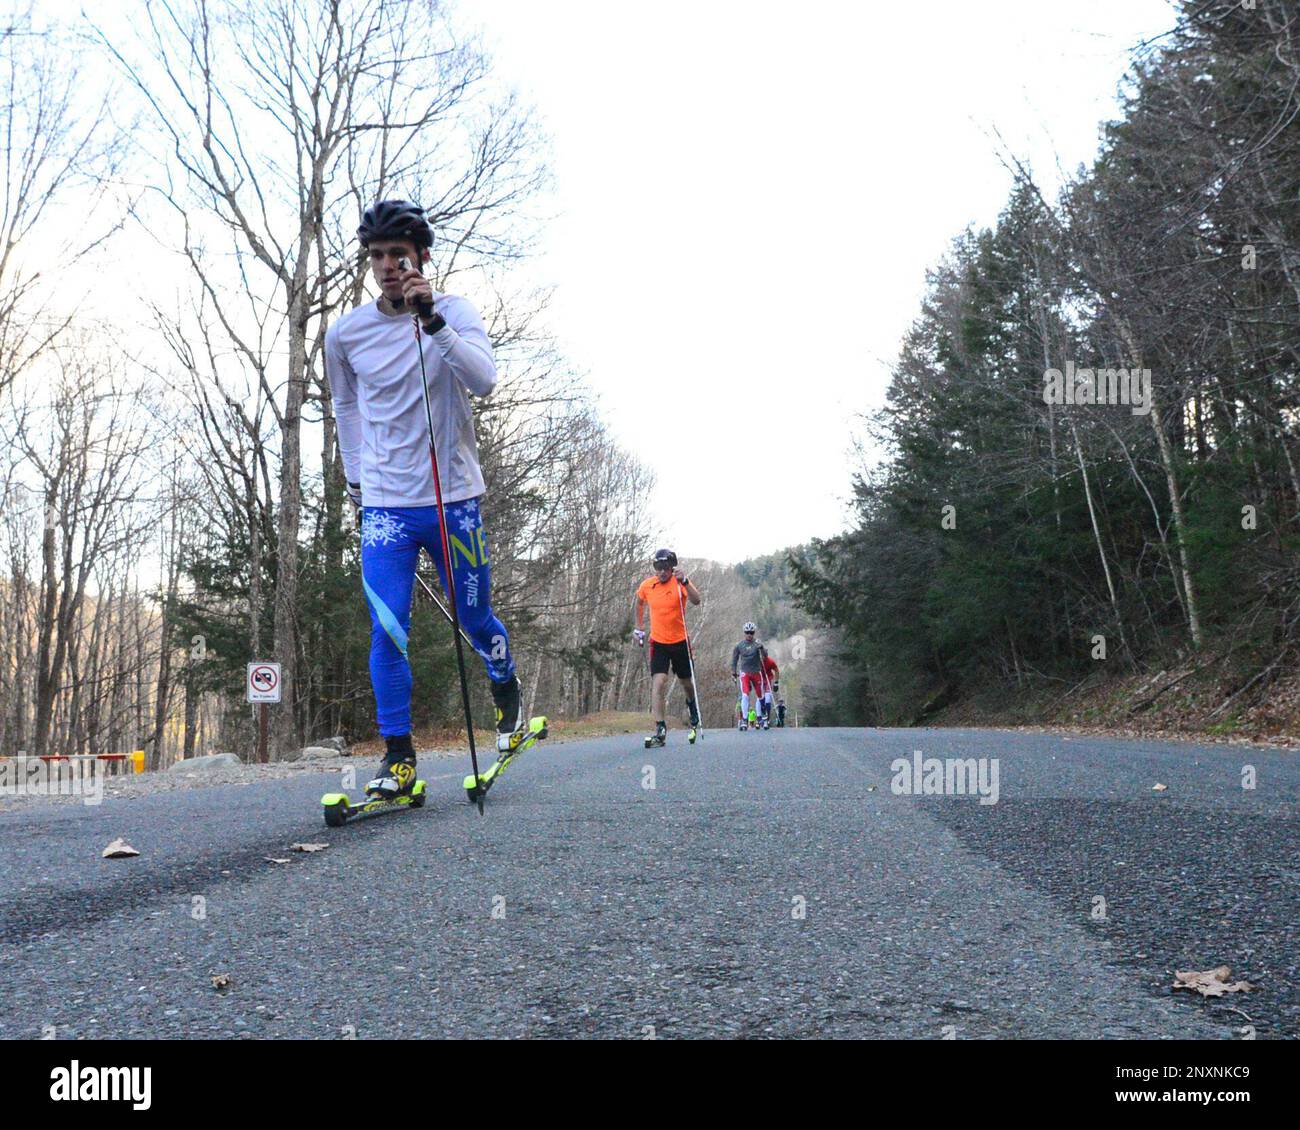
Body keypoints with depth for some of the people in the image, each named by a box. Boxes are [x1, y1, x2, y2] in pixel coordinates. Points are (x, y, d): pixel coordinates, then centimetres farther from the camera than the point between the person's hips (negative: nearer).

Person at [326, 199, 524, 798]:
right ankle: (398, 756, 2)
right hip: (384, 504, 1)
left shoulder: (455, 311, -4)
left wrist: (432, 319, -30)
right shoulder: (345, 333, 2)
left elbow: (483, 379, -22)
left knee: (474, 620, 11)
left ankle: (507, 692, 40)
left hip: (455, 497, -1)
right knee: (387, 630, -7)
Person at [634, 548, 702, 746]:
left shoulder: (679, 583, -14)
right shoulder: (646, 586, -4)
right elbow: (640, 603, 19)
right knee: (658, 683, -15)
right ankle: (660, 729, -16)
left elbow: (696, 600, -33)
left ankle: (691, 704, 51)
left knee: (685, 682, 16)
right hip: (658, 643, 1)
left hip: (680, 642, -1)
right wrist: (639, 627, 17)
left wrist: (683, 581, -46)